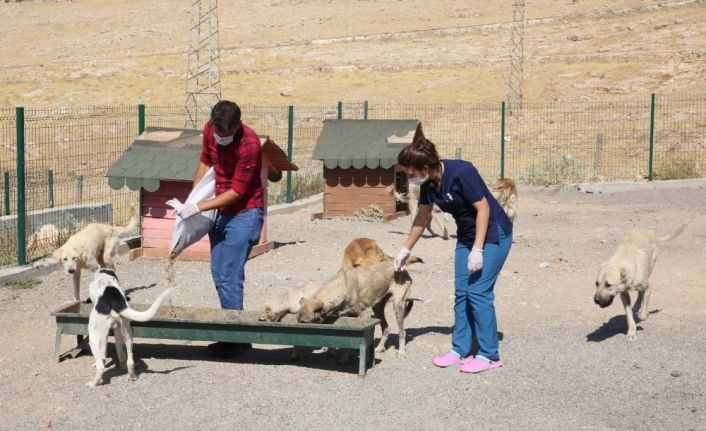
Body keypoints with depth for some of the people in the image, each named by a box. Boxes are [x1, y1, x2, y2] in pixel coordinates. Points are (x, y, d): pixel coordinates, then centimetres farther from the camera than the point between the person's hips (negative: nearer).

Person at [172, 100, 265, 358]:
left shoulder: (249, 144, -25)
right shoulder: (210, 130, -4)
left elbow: (236, 192, -22)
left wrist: (198, 208, -21)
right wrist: (191, 199, 9)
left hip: (245, 213, -8)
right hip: (222, 210, 8)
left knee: (229, 276, -12)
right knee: (218, 273, 11)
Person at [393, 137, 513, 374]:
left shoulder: (461, 172, -27)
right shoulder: (428, 184, -4)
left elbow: (483, 207, -23)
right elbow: (421, 218, 10)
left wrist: (478, 249, -24)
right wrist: (405, 250, 17)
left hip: (492, 234, -8)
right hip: (466, 236, 8)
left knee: (478, 292, -9)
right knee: (461, 292, 6)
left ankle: (489, 355, -1)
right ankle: (460, 349, 14)